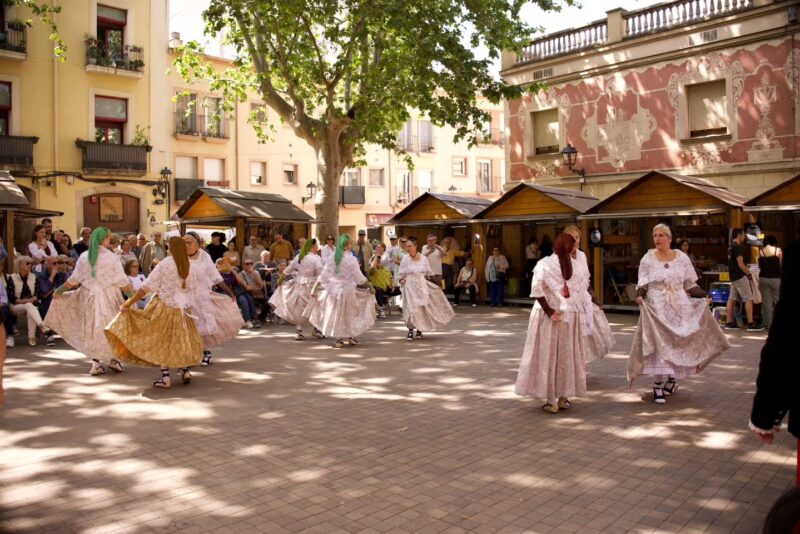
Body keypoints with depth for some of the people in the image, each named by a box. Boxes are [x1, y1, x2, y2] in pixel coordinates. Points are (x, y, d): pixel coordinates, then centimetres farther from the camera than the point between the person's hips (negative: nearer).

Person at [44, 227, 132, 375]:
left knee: (93, 328, 13)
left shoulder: (83, 257, 0)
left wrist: (59, 291, 20)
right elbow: (122, 282, -11)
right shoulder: (111, 257, -11)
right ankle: (113, 360, 16)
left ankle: (96, 363, 15)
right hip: (108, 298, -4)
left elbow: (73, 280, 6)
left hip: (89, 297, 4)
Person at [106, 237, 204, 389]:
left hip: (164, 306, -4)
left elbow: (147, 286, -14)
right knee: (181, 340, 17)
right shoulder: (187, 265, -1)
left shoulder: (165, 263, -11)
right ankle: (185, 371, 16)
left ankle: (166, 378, 2)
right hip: (182, 307, 4)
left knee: (162, 341, 4)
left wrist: (129, 303, -12)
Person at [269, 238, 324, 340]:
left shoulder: (298, 257, 7)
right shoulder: (316, 259, -11)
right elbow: (321, 275, -16)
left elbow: (288, 269, 14)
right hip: (311, 287, -6)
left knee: (299, 310, 13)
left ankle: (298, 331, 14)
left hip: (299, 286, 6)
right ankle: (317, 330, 14)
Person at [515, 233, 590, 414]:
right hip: (571, 316, 2)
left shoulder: (544, 264, -7)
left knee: (548, 355, 5)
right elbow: (583, 290, 0)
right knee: (567, 355, 12)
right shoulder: (577, 266, 0)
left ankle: (552, 401, 9)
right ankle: (564, 398, 19)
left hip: (548, 317, -2)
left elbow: (537, 290, -17)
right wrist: (580, 312, 7)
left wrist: (548, 310, -13)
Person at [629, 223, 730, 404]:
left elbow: (690, 284, 9)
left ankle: (672, 379, 28)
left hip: (680, 307, 3)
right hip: (657, 308, -2)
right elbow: (642, 283, -1)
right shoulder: (647, 259, -1)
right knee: (658, 345, -5)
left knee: (678, 343, 7)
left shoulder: (682, 258, 4)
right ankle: (658, 387, -1)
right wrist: (639, 295, -20)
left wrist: (704, 296, -3)